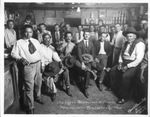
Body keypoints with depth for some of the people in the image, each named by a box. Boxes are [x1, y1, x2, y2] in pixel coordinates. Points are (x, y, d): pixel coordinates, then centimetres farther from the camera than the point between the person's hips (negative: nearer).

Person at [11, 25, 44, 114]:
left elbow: (40, 52, 14)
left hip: (38, 64, 5)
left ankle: (38, 97, 47)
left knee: (38, 84, 20)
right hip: (28, 66, -5)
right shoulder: (19, 42, -4)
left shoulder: (36, 41, 10)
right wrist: (21, 58, -22)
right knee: (29, 87, -3)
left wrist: (41, 62, 7)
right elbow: (14, 53, -5)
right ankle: (30, 107, 12)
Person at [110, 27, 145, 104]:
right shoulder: (126, 43, 10)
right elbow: (122, 53, 16)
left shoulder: (139, 44, -15)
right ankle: (115, 88, 20)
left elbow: (139, 59, -22)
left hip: (134, 65, -8)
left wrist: (127, 66, -22)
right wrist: (120, 63, -1)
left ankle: (124, 97, -11)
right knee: (113, 70, 2)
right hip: (124, 63, 8)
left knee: (125, 76, -29)